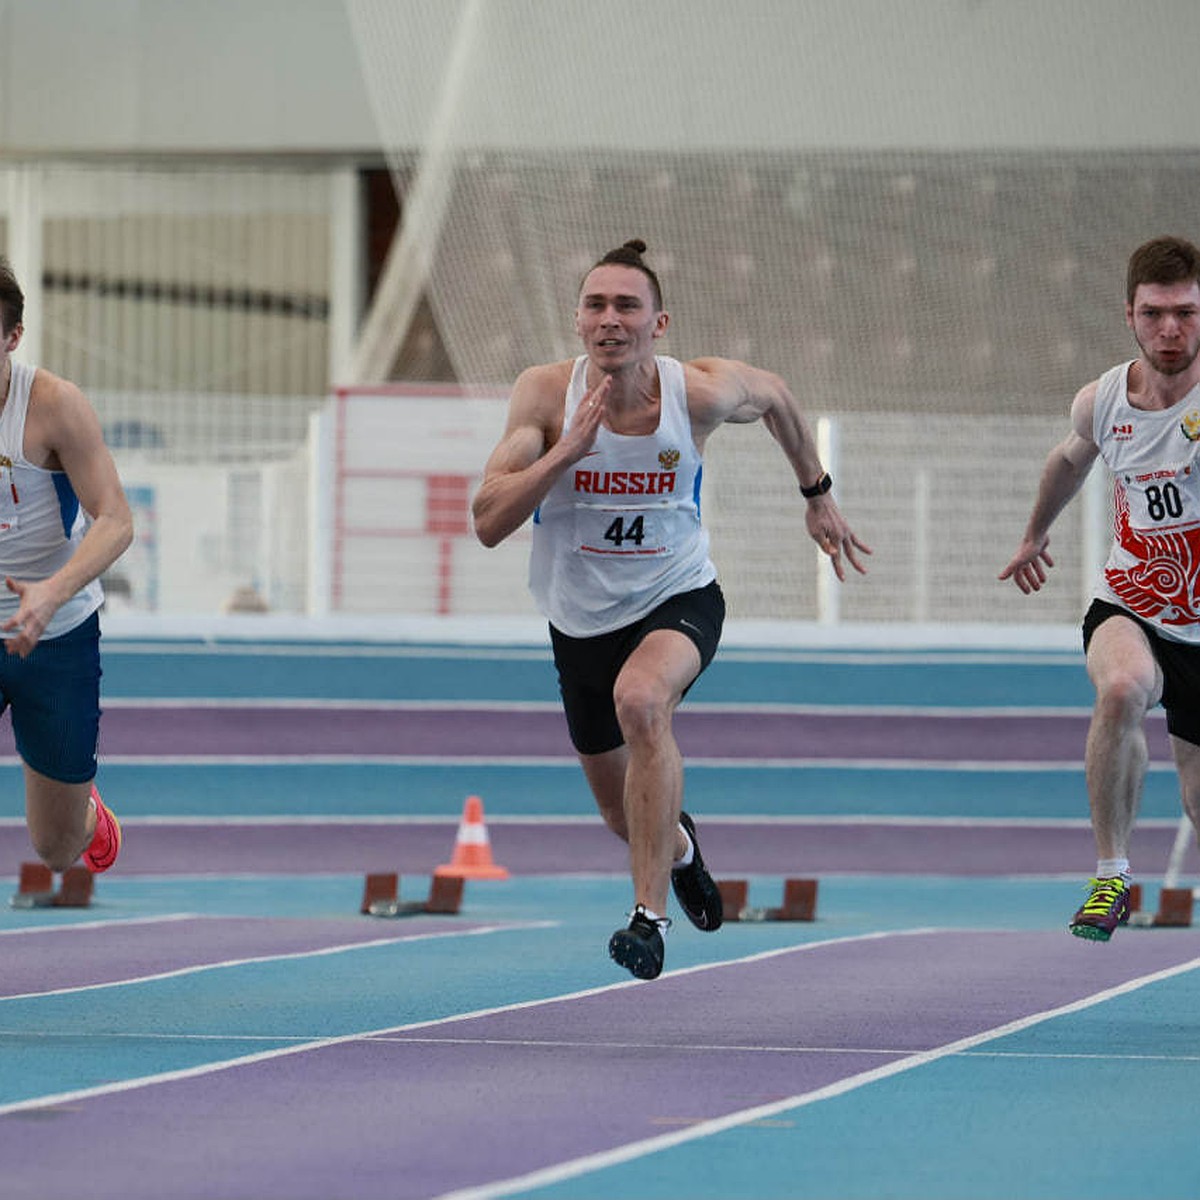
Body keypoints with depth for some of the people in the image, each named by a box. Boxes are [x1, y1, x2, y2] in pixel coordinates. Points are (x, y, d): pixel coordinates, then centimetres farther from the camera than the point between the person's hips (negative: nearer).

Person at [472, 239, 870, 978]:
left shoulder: (701, 392, -17)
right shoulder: (546, 393, -18)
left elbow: (774, 396, 8)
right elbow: (488, 523, -25)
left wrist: (818, 495, 16)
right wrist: (570, 448, -35)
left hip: (680, 598, -2)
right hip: (583, 619, 2)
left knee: (640, 700, -37)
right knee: (625, 813, 17)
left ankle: (650, 914, -32)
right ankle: (679, 847, 58)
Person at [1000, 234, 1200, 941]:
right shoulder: (1100, 403, -6)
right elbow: (1071, 459, 18)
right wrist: (1037, 533, 34)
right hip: (1130, 608, 1)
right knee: (1122, 688, -34)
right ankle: (1112, 875, -20)